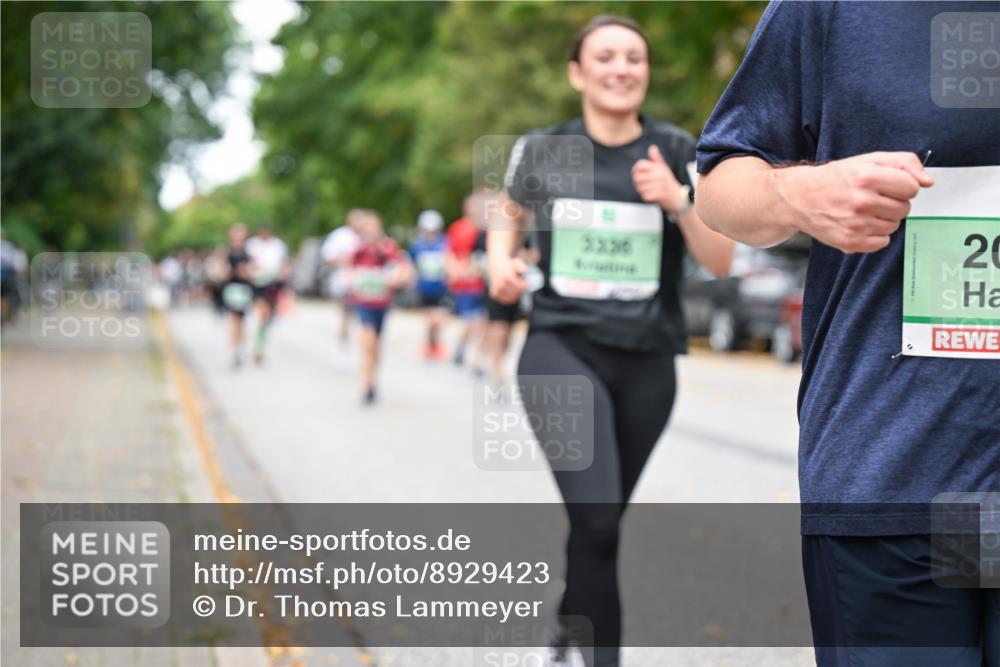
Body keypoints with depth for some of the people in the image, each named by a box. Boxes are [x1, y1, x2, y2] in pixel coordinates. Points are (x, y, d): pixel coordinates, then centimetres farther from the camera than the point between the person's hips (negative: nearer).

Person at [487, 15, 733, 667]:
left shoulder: (676, 150, -1)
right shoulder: (542, 149, 0)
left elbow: (720, 261, -2)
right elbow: (508, 212, 20)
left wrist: (677, 200, -19)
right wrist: (500, 261, -1)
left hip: (647, 361, 2)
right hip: (562, 349, -2)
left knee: (602, 519, 16)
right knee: (596, 518, -22)